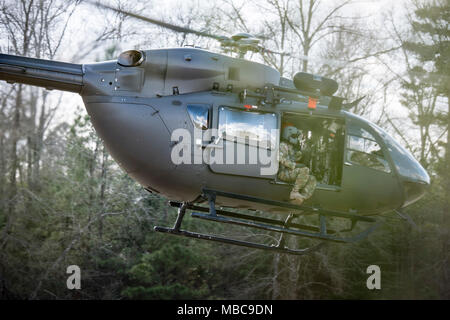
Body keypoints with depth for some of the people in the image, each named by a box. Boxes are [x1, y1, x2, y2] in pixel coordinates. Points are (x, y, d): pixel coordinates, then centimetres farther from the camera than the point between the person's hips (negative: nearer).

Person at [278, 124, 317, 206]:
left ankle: (298, 199, -24)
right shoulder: (283, 145, -4)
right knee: (305, 170, -31)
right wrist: (295, 165, -24)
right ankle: (294, 192, -26)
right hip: (284, 173, -9)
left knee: (312, 179, -9)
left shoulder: (292, 147, 26)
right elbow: (281, 159, -19)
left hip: (291, 173, 9)